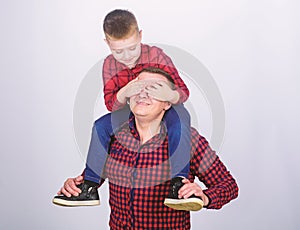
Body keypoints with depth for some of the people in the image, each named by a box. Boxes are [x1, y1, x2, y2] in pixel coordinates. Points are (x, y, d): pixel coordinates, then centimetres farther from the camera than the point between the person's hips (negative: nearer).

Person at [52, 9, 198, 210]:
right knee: (101, 126, -13)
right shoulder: (110, 65, -10)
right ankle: (90, 186, -4)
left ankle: (179, 180, -34)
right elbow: (110, 103, -16)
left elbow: (183, 92, -25)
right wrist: (124, 93, -41)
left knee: (179, 119, -38)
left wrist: (170, 95, -51)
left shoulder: (156, 55, -22)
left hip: (166, 106, -4)